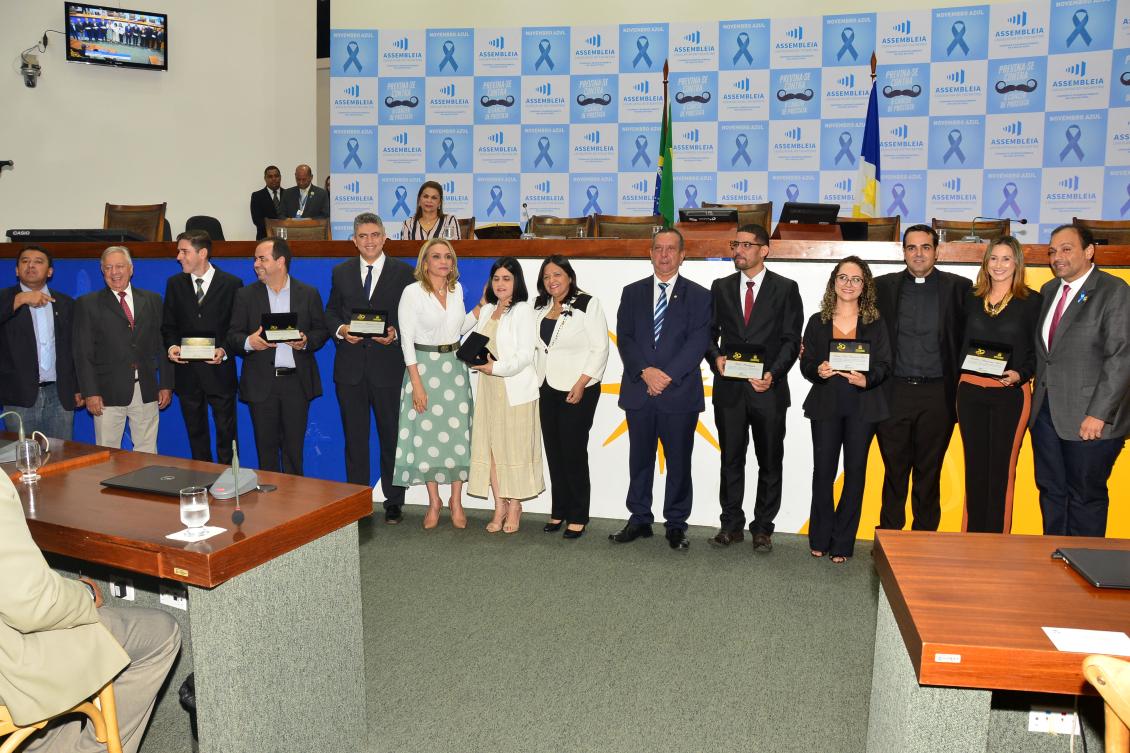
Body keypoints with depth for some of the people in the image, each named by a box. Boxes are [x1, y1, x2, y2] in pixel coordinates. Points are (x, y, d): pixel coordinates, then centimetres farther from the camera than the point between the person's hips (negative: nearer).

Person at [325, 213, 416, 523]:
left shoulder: (403, 272, 2)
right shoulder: (341, 272, 11)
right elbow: (331, 311, 13)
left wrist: (395, 334, -16)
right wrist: (340, 329, -7)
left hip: (388, 366, -2)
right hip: (350, 366, 3)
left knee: (391, 436, 5)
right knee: (354, 437, 9)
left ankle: (394, 502, 16)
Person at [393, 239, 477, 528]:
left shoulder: (457, 289, 6)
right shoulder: (412, 292, -9)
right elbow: (407, 340, -10)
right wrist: (416, 382, -14)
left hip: (455, 367, 4)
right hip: (424, 366, -4)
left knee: (457, 432, 4)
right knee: (426, 433, 2)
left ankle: (456, 501, 17)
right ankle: (434, 501, 17)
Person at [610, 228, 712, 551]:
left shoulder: (699, 296, 3)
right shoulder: (632, 293, 10)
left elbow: (698, 342, -7)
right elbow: (624, 338, 1)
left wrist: (667, 375, -17)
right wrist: (645, 372, -14)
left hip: (680, 394, -2)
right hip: (639, 391, 2)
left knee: (679, 462, 6)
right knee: (639, 460, 11)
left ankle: (676, 525, 18)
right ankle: (639, 519, 23)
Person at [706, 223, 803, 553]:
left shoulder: (786, 288, 1)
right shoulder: (721, 288, 9)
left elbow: (791, 340, -3)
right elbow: (710, 333, 10)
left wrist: (773, 373, -16)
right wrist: (715, 357, -10)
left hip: (768, 388, -2)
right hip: (729, 388, 2)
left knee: (770, 462, 7)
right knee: (731, 460, 9)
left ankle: (762, 528, 19)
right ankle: (731, 525, 19)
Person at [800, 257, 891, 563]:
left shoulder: (875, 324, 6)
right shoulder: (817, 322, 7)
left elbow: (884, 365, 1)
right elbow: (806, 364, 5)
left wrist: (867, 379, -19)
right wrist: (818, 371, -17)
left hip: (862, 407, 0)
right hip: (826, 405, 0)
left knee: (855, 471, 3)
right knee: (823, 471, 2)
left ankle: (842, 543, 14)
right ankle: (820, 539, 17)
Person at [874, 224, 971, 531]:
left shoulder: (959, 287, 3)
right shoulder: (883, 286, 5)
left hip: (937, 394, 0)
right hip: (894, 392, 1)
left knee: (929, 473, 9)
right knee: (894, 470, 8)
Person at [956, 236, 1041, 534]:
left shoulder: (1031, 301, -1)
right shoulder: (972, 298, 9)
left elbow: (1038, 351, 0)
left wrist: (1020, 374, -17)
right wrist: (956, 386, 7)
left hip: (1011, 394, -3)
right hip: (970, 391, 3)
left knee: (1001, 470, 1)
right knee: (975, 468, 9)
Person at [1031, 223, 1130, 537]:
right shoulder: (1049, 290, 12)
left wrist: (1098, 414, -18)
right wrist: (1037, 396, 6)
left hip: (1089, 418, -6)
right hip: (1046, 411, 6)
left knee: (1086, 496, 6)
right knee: (1050, 491, 13)